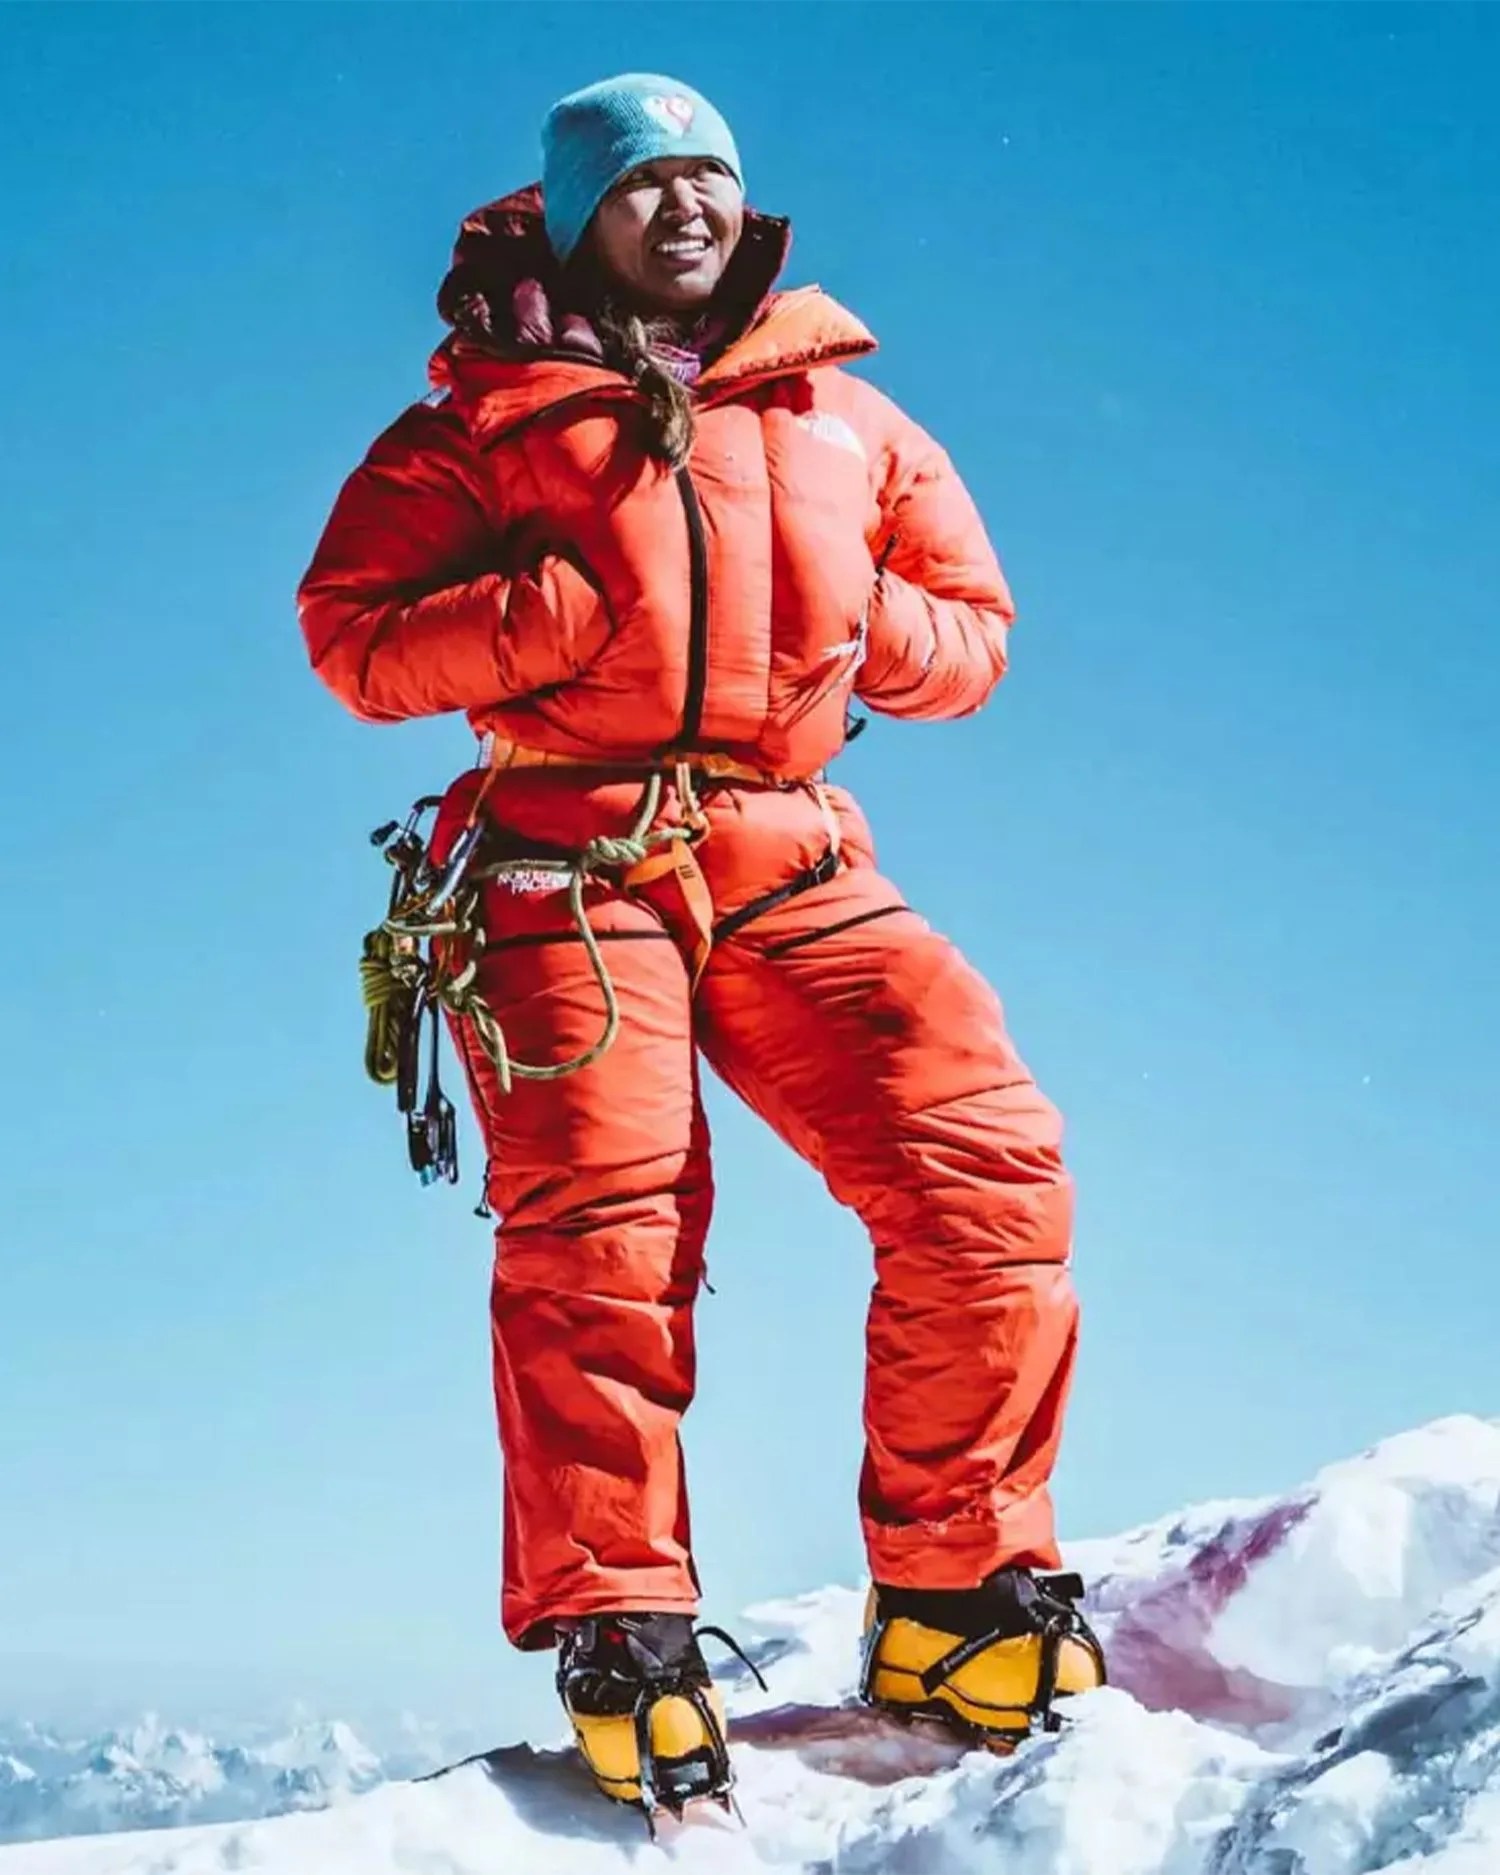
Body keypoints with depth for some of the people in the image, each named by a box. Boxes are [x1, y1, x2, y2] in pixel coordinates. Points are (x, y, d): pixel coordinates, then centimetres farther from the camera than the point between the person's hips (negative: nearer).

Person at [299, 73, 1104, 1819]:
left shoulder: (845, 419, 21)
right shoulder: (491, 416, 12)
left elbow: (976, 630, 25)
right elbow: (355, 634, 4)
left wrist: (871, 623, 2)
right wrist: (571, 606, -10)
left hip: (790, 865, 3)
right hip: (569, 858, -2)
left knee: (991, 1168, -13)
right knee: (597, 1238, -16)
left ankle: (951, 1603, -2)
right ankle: (619, 1641, -4)